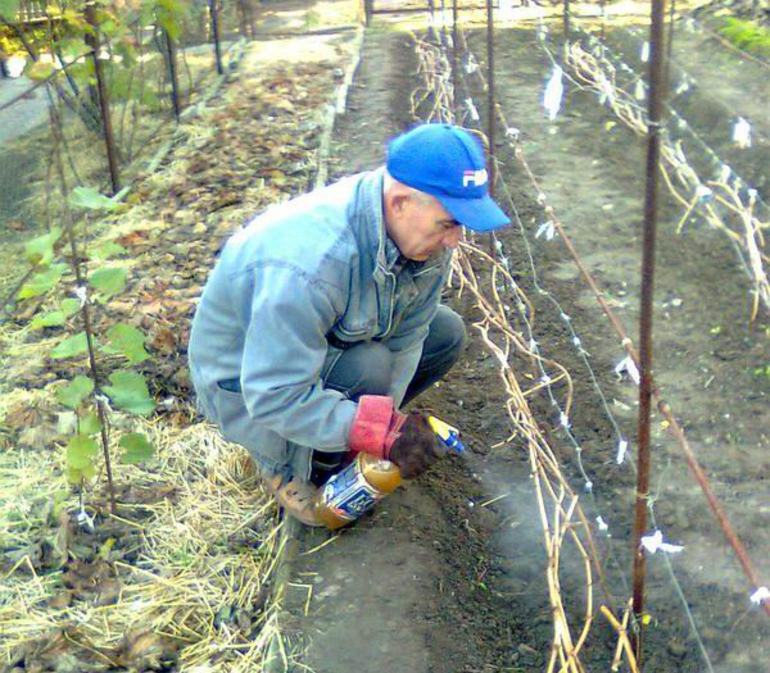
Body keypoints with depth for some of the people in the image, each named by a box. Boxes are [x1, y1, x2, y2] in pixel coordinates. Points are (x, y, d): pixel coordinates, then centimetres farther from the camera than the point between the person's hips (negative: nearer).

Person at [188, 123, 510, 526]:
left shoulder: (420, 232, -17)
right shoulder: (308, 266, -42)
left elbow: (407, 334, -11)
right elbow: (276, 396, -38)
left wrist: (387, 423, -21)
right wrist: (380, 433, -41)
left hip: (333, 343, 7)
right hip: (248, 382, -7)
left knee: (447, 332, -4)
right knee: (369, 368, -32)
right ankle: (285, 465, -6)